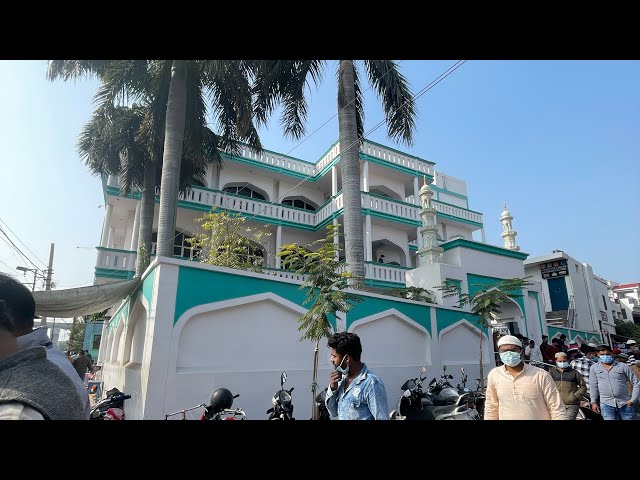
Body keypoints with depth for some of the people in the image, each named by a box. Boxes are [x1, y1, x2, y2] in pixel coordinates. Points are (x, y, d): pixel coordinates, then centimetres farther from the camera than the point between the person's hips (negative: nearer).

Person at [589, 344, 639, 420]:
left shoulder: (623, 366, 3)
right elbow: (593, 386, 9)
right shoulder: (594, 368, 6)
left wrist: (633, 399, -2)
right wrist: (593, 402, 4)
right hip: (606, 404, 0)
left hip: (625, 403, 0)